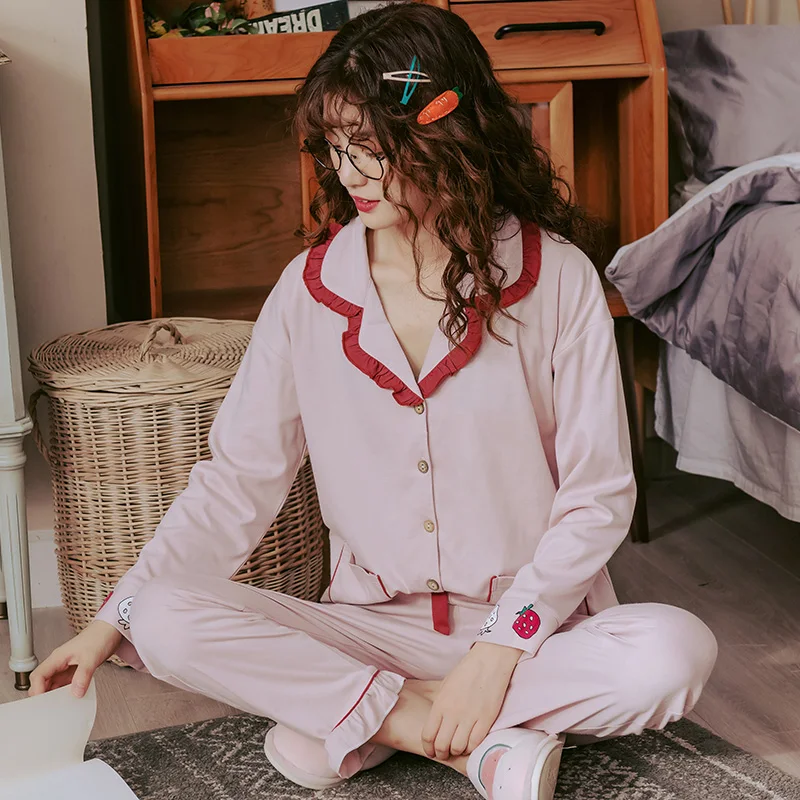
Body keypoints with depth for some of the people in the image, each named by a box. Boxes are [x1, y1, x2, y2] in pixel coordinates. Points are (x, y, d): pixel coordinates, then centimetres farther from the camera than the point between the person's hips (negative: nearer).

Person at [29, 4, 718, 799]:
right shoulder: (311, 287, -1)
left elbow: (597, 495, -8)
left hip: (534, 624, -1)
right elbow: (235, 481, 1)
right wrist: (111, 620, -7)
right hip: (368, 623, 2)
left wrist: (503, 643, -19)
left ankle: (368, 719, -19)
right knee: (163, 623, -20)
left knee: (674, 652, -30)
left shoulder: (554, 278, -8)